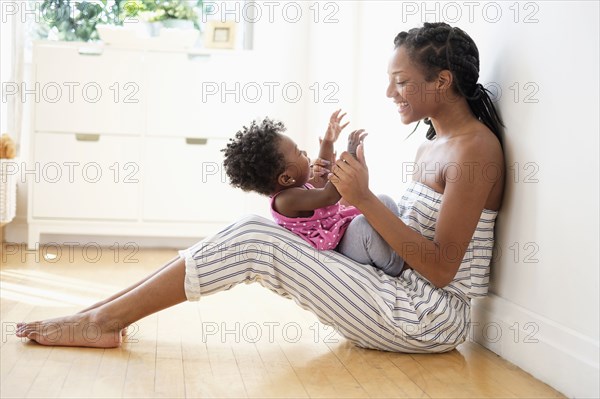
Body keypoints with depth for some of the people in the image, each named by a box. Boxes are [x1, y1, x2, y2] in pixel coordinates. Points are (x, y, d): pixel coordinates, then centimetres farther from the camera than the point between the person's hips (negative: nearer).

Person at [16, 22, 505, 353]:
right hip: (407, 302, 9)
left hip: (430, 318, -9)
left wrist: (365, 199, -20)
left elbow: (441, 267, -18)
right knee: (255, 232, 0)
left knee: (252, 239, -17)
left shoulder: (475, 148, -13)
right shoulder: (431, 147, 16)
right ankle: (106, 311, 1)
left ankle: (104, 319, -7)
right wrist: (342, 191, 2)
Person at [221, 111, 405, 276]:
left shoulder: (294, 187, 8)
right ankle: (396, 270, -17)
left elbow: (320, 174, 29)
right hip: (344, 246, -11)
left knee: (385, 201, 6)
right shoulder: (287, 199, -26)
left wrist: (329, 141, 26)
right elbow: (329, 196, -37)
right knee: (365, 224, -38)